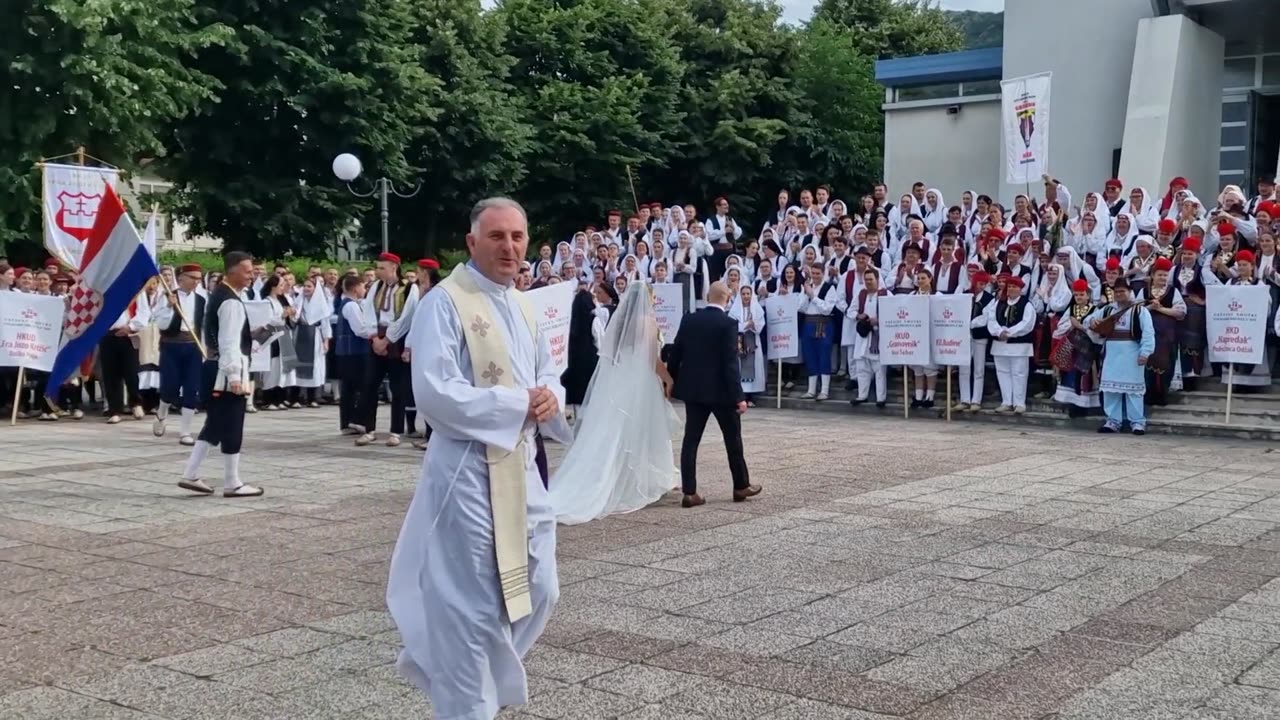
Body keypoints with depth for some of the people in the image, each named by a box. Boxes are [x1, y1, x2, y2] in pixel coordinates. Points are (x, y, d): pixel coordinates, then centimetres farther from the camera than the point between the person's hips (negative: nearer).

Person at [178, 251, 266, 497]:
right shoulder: (232, 302, -17)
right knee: (232, 428, -1)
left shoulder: (218, 295, 15)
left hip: (214, 367, 10)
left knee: (214, 425, 14)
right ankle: (232, 483, 6)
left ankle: (190, 475, 13)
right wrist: (235, 376, -25)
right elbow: (230, 343, -23)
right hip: (227, 371, -10)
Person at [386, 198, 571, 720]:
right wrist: (519, 404, -18)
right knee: (471, 608, 0)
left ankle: (440, 666, 35)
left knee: (537, 592, 15)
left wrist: (550, 398, -5)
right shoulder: (444, 302, -13)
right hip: (467, 471, -8)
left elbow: (547, 373, 20)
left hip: (521, 466, 8)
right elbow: (434, 393, -22)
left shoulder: (522, 305, 12)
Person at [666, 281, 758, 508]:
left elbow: (675, 354, 5)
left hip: (693, 389, 4)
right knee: (733, 439, 11)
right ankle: (741, 486, 23)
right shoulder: (728, 324, -13)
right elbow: (731, 363, -16)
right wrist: (738, 396, -13)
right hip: (721, 390, -4)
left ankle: (689, 492, 0)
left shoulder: (688, 320, 2)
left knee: (691, 439, 4)